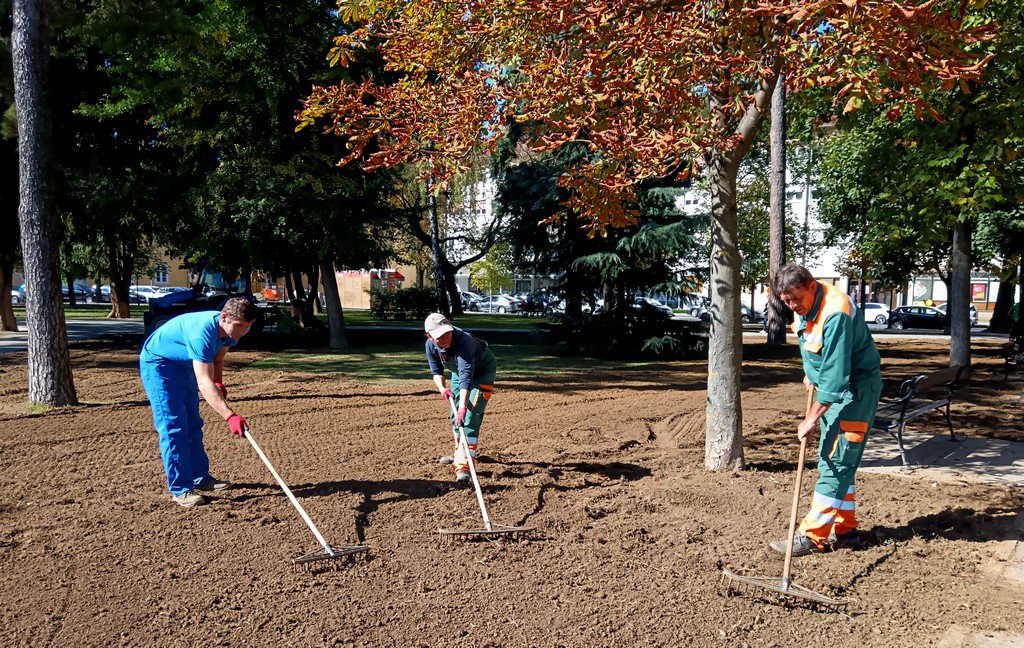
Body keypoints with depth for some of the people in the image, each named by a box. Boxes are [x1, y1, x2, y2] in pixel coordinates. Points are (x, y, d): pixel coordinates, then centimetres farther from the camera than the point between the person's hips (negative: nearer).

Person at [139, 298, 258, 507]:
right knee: (173, 427, -12)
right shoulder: (203, 333, -38)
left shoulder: (229, 329, -12)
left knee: (192, 424, 13)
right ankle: (180, 489, -8)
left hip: (183, 365, 9)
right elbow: (204, 384, -44)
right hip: (157, 364, -9)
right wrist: (230, 416, -51)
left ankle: (200, 478, 23)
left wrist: (219, 382, -8)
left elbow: (217, 359, 9)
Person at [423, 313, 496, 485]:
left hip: (483, 370, -7)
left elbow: (466, 376, -50)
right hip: (458, 370, 7)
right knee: (454, 414, 15)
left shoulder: (464, 340, -41)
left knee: (470, 415, -20)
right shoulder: (431, 345, -21)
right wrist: (442, 388, -26)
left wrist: (463, 406, -58)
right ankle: (459, 453, 37)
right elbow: (436, 371, -5)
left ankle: (464, 466, -23)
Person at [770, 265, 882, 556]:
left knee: (837, 461, -9)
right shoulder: (805, 306, 0)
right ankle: (845, 530, 22)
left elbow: (836, 374, -31)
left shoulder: (835, 313, -29)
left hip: (856, 387, -10)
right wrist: (810, 372, 18)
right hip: (831, 385, 10)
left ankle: (812, 535, -7)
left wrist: (812, 418, -28)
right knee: (832, 460, 13)